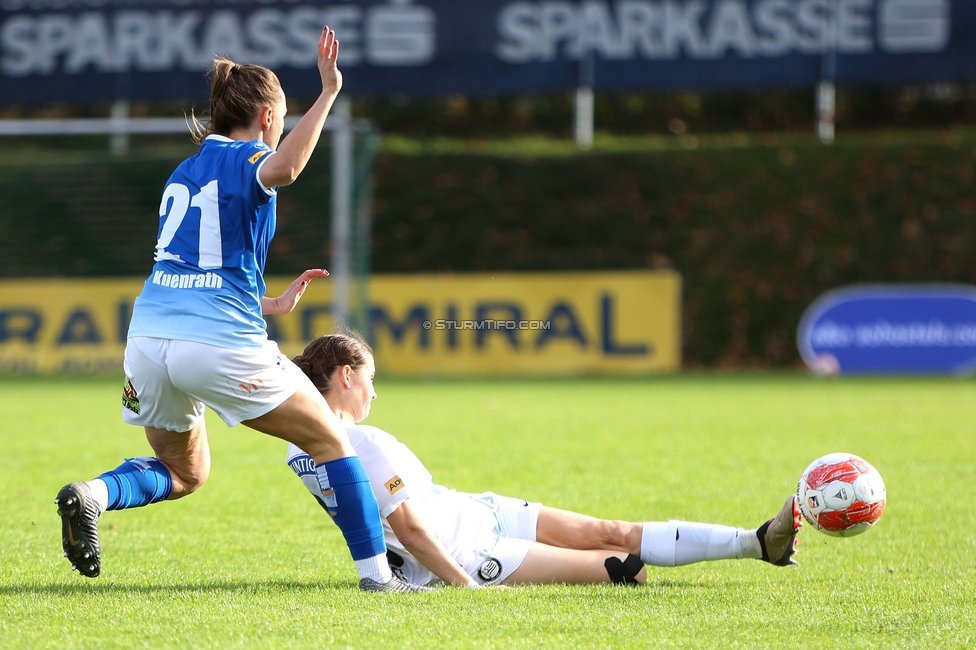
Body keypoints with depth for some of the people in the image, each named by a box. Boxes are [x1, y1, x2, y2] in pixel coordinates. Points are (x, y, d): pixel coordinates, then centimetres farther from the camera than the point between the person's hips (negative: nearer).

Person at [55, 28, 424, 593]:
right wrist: (328, 94, -27)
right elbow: (283, 169, -28)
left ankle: (95, 494, -5)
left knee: (184, 472, 24)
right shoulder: (245, 161, -1)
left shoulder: (183, 173, 22)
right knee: (330, 441, 11)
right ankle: (375, 571, 6)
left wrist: (272, 305, 33)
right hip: (221, 345, -7)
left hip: (151, 336, 7)